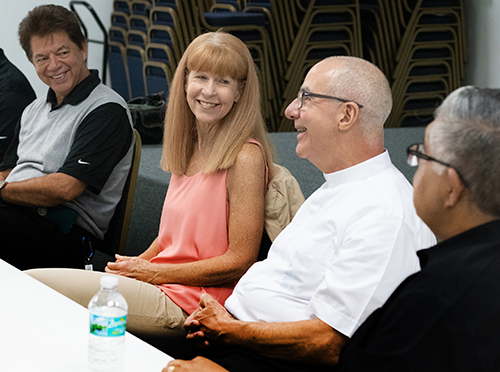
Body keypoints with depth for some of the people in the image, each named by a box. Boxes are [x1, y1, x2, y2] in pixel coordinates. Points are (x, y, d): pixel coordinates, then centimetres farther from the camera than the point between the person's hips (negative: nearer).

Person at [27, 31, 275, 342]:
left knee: (30, 285, -13)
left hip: (185, 303, -8)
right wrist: (136, 264, 2)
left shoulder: (245, 157, -13)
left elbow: (240, 262, -15)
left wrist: (153, 273, -10)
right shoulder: (190, 147, 13)